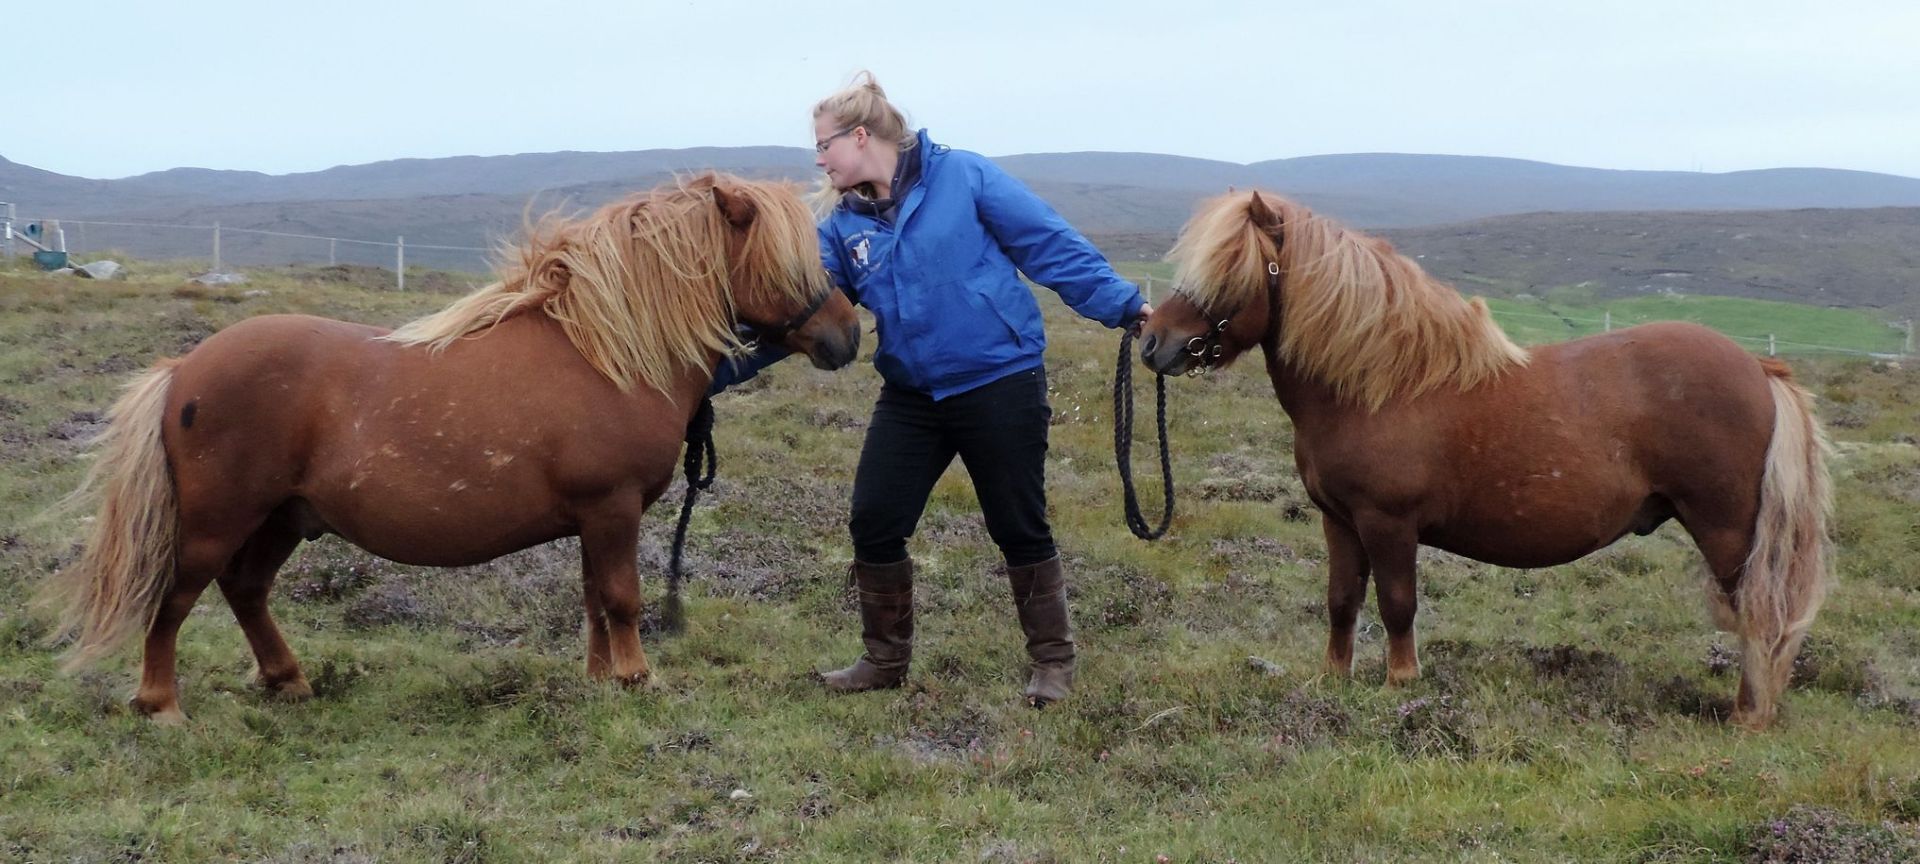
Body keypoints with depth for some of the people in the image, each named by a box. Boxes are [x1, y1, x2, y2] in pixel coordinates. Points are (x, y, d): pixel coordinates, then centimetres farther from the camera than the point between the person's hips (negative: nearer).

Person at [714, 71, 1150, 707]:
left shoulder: (963, 177, -9)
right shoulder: (842, 225, 4)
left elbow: (1052, 246, -8)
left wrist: (1123, 305, -11)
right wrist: (721, 367, -6)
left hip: (1001, 385, -5)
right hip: (911, 399, 5)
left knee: (1019, 529, 4)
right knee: (874, 525, 4)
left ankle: (1053, 661, 22)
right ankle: (886, 658, 24)